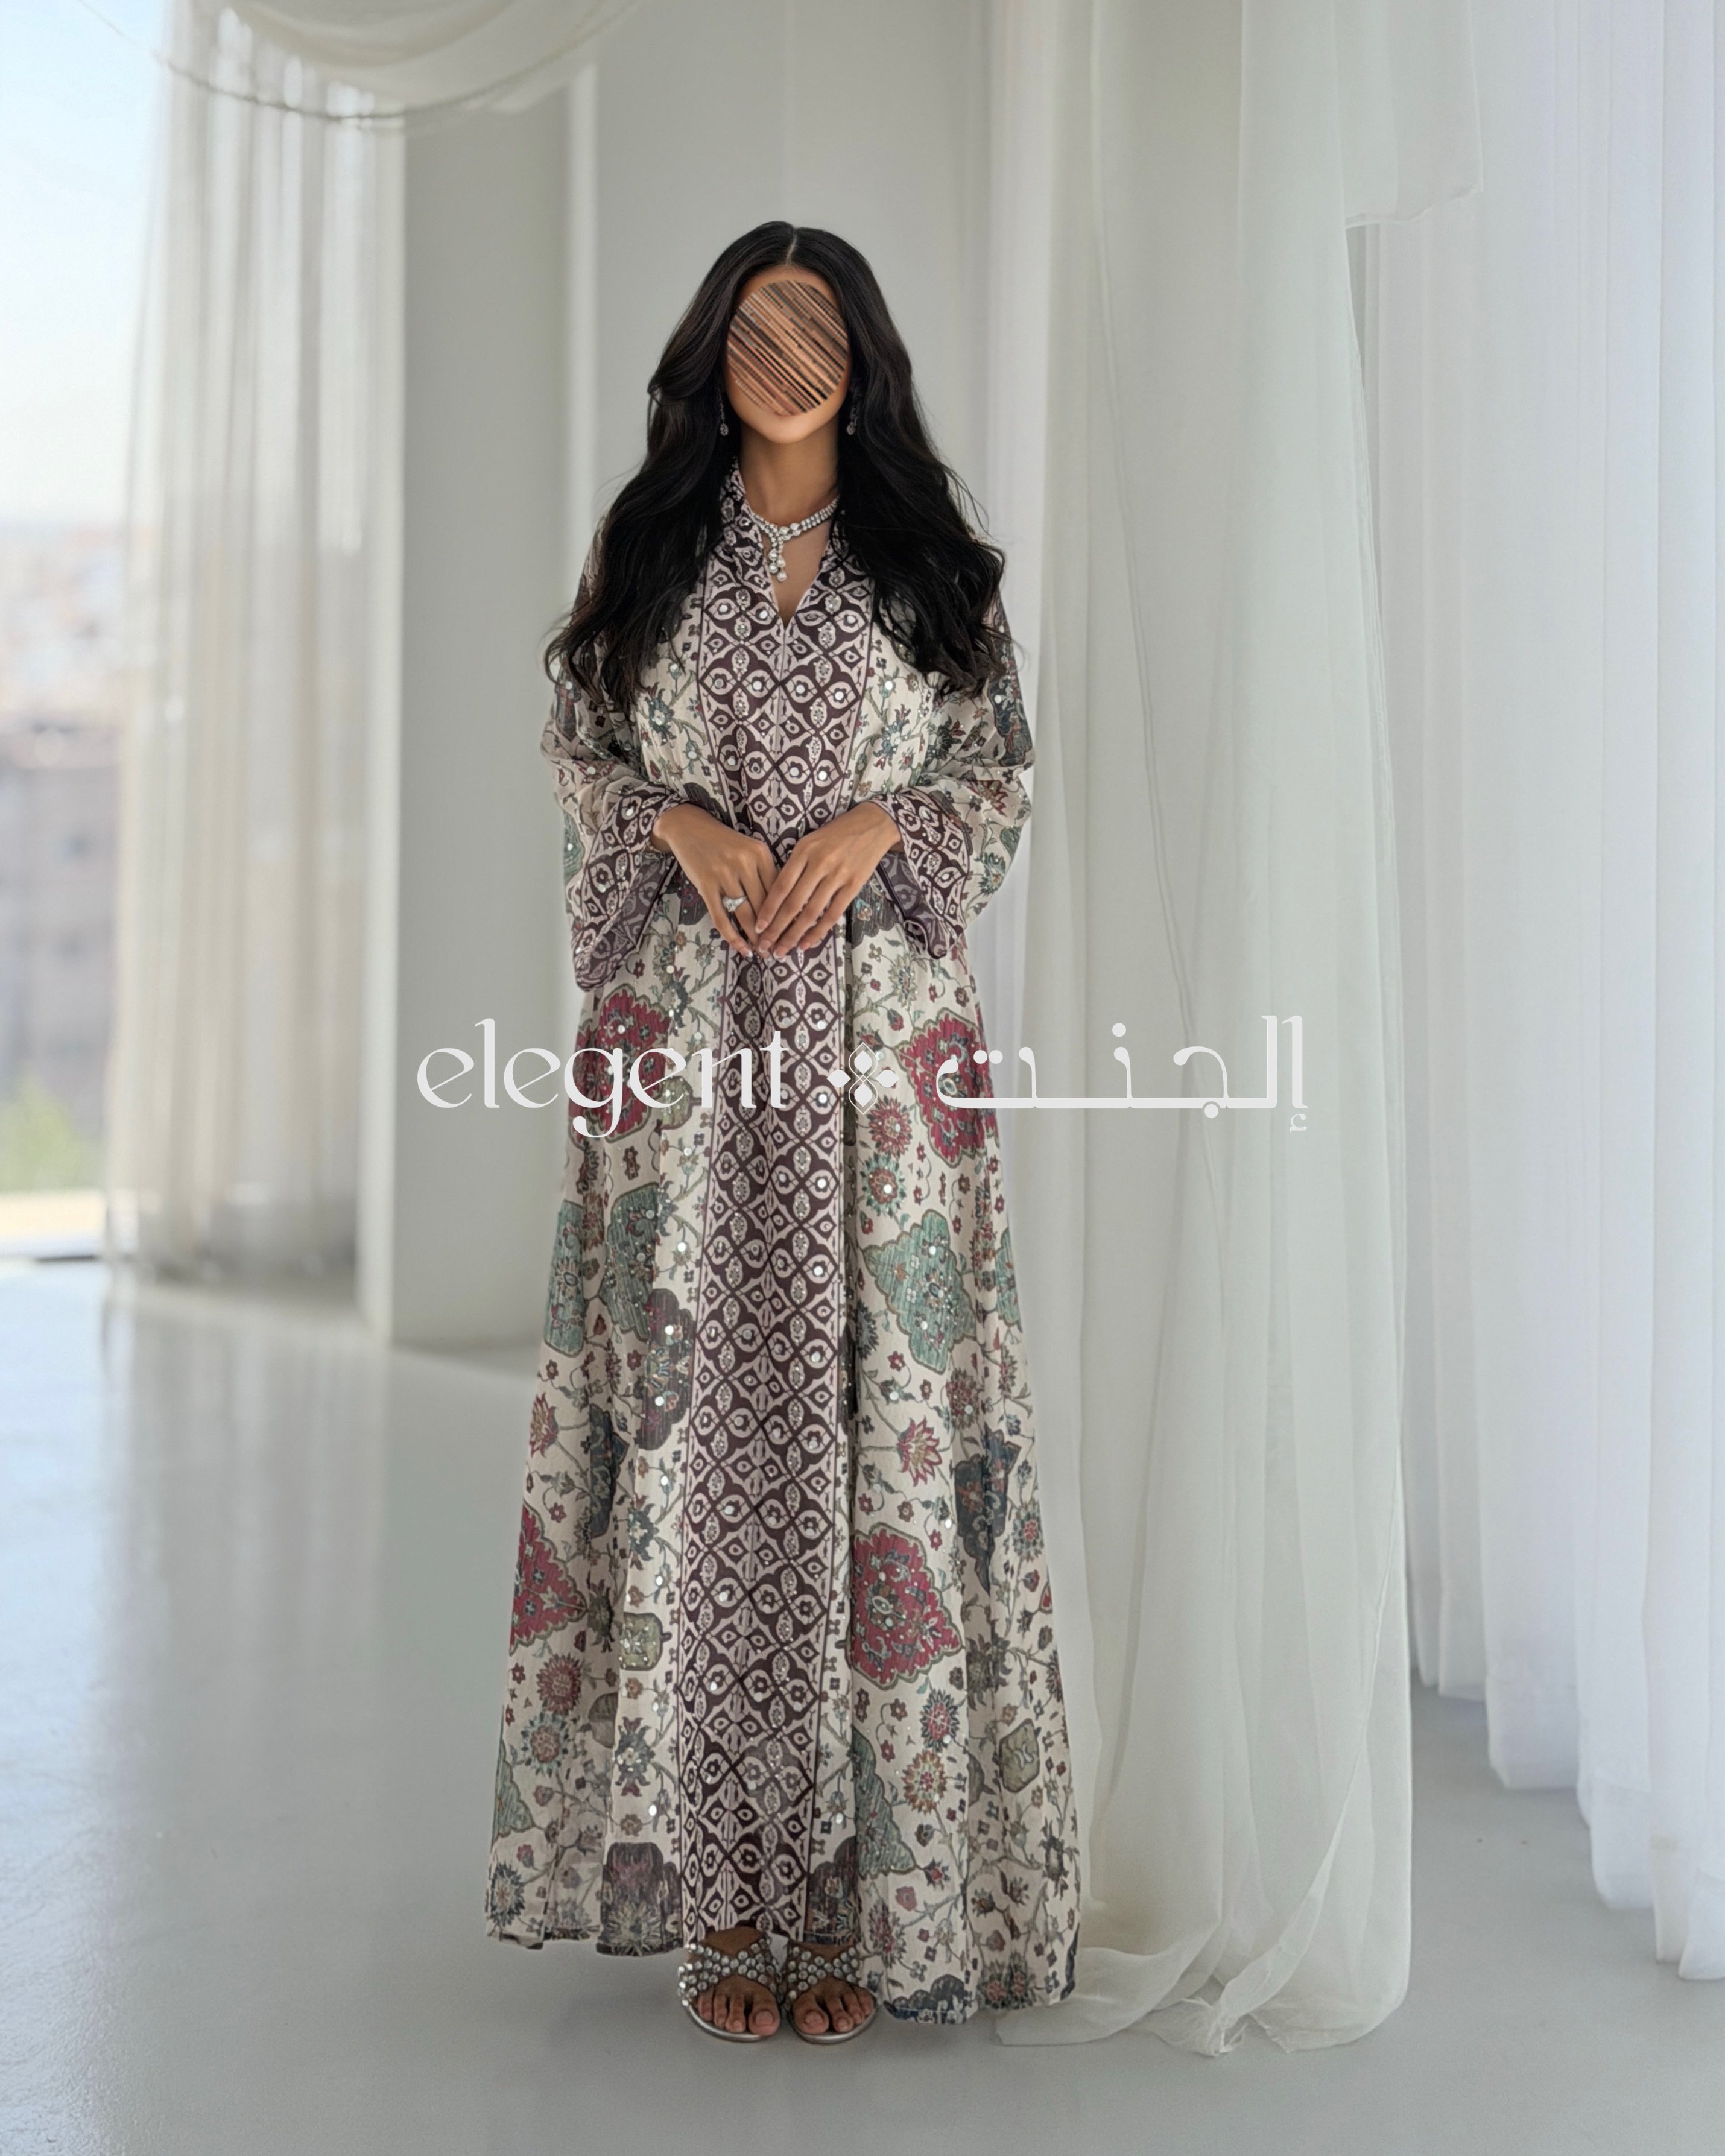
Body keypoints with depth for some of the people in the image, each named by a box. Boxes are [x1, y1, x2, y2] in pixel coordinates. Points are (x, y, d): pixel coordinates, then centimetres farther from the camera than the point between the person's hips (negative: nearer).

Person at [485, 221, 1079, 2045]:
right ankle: (716, 1888, 6)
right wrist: (687, 824, -8)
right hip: (683, 1036, 0)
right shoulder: (644, 550, 12)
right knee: (699, 1414, -2)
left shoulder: (932, 561, 12)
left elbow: (998, 764, 10)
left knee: (875, 1412, -4)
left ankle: (856, 1883, 6)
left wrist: (873, 823, -9)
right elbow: (581, 754, 12)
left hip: (879, 1029, 0)